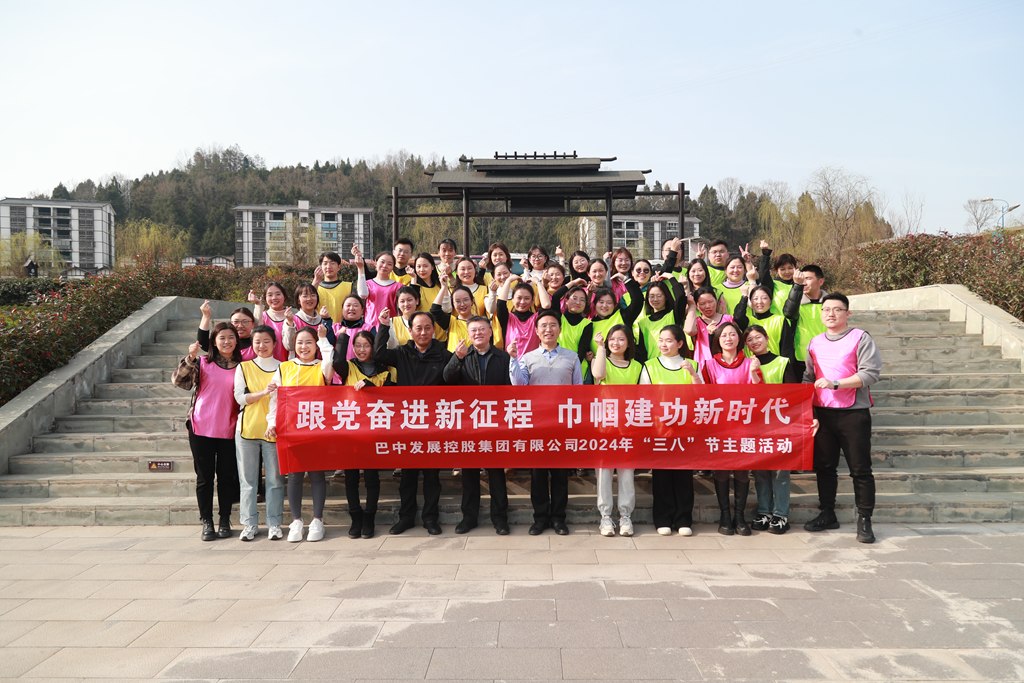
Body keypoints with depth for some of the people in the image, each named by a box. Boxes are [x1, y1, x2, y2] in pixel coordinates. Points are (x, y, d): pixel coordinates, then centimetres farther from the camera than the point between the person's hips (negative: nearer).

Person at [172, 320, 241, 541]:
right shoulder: (202, 363, 3)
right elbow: (179, 380, -9)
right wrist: (190, 358, -21)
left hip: (229, 430, 1)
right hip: (201, 428, -1)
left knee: (227, 475, 7)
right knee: (204, 476, 6)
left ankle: (225, 521, 20)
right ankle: (207, 522, 15)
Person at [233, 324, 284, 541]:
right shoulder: (243, 368, 9)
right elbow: (240, 397, -1)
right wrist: (264, 392, -17)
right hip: (247, 429, 1)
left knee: (275, 479, 1)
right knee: (248, 479, 4)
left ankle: (274, 523, 10)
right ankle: (249, 523, 12)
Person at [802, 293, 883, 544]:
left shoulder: (861, 338, -2)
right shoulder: (814, 343, 13)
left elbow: (870, 373, -13)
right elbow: (808, 378, 15)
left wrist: (835, 384, -20)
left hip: (854, 413, -5)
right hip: (822, 413, 5)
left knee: (860, 469, 0)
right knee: (823, 466, 10)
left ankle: (864, 521, 9)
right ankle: (827, 514, 23)